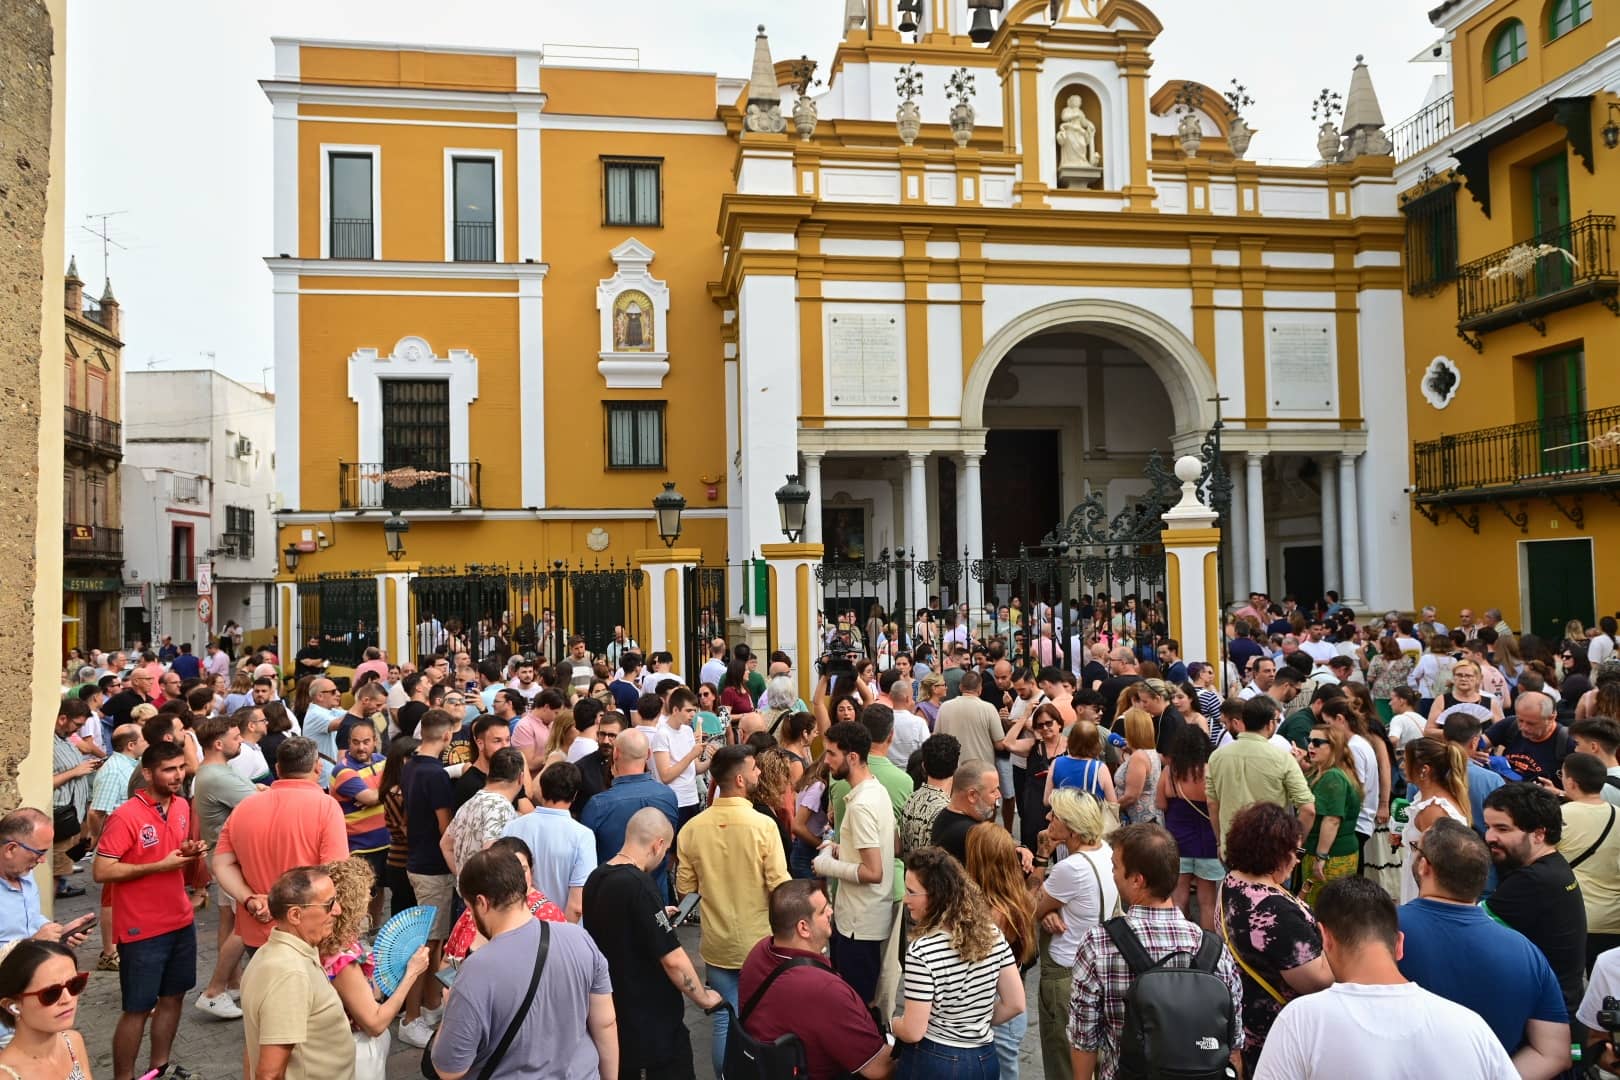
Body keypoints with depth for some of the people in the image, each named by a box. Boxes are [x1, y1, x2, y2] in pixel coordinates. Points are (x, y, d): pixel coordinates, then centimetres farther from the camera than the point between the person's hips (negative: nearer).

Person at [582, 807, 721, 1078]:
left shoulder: (596, 878, 1)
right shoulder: (639, 884, -24)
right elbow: (672, 959, -23)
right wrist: (703, 998, -10)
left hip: (611, 1014, 8)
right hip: (654, 1021, -8)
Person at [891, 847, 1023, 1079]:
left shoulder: (922, 950, -24)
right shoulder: (992, 933, -6)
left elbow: (913, 1032, -20)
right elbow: (1015, 1004, 1)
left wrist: (890, 1023, 0)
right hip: (985, 1060, 5)